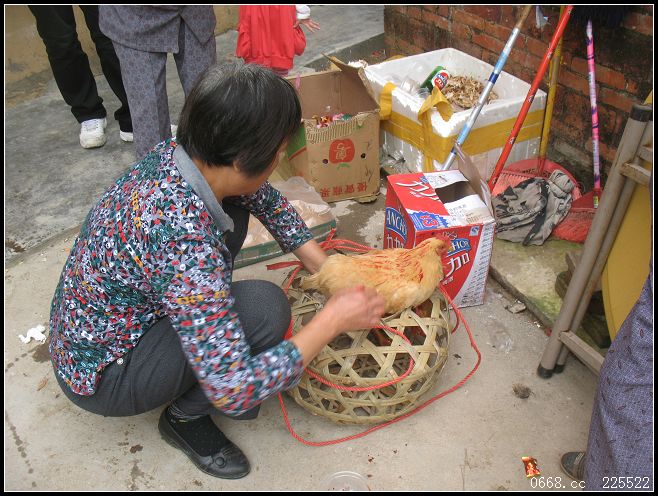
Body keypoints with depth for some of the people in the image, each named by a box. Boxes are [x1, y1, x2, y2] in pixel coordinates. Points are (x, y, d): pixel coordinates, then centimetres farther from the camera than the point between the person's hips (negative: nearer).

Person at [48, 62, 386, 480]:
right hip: (99, 378, -7)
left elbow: (267, 199, 3)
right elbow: (233, 392, -35)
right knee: (265, 307, -27)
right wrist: (333, 320, -26)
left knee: (233, 210, 3)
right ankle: (184, 417, 0)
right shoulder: (184, 241, -39)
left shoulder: (179, 154, -14)